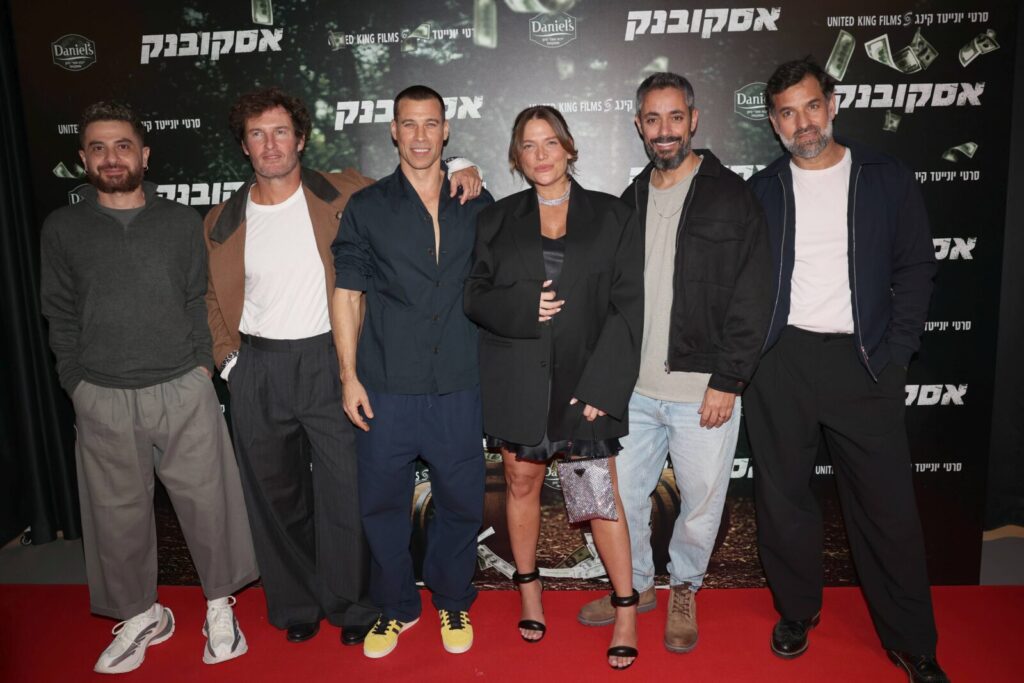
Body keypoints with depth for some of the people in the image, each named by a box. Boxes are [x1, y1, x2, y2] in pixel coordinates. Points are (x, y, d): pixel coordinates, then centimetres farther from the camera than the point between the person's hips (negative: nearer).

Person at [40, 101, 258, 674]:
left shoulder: (183, 222, 6)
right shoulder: (63, 228, 6)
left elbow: (199, 301, 9)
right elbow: (61, 315, 8)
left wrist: (202, 366, 1)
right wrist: (78, 384, 2)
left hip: (184, 390, 0)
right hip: (103, 400, 1)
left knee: (207, 499, 4)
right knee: (119, 512, 10)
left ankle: (219, 605, 23)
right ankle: (141, 615, 29)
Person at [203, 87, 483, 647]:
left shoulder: (344, 195, -1)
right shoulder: (224, 221, 7)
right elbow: (214, 299, 16)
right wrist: (228, 356, 4)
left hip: (329, 362, -2)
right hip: (257, 370, 3)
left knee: (345, 492, 2)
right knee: (275, 495, 13)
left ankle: (351, 606, 23)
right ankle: (295, 605, 33)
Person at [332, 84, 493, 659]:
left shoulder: (476, 206, 7)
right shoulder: (367, 208, 4)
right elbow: (348, 294, 3)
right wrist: (349, 376, -2)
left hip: (459, 386, 1)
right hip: (386, 388, 0)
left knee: (461, 501, 10)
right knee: (383, 500, 9)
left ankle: (453, 602, 33)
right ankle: (395, 606, 31)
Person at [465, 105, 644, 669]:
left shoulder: (611, 217, 3)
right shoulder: (496, 220, 9)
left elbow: (627, 306, -3)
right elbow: (473, 295, 7)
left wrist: (602, 385, -11)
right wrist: (522, 306, -14)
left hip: (587, 379, -2)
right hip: (517, 379, 2)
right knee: (522, 482, 12)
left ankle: (626, 607, 17)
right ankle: (528, 587, 32)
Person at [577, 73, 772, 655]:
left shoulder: (731, 197, -4)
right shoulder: (631, 201, 11)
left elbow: (753, 298, -8)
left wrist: (728, 381, -13)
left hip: (704, 388, -4)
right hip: (633, 386, 5)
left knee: (702, 501, 9)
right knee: (620, 495, 13)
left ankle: (685, 590, 36)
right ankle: (635, 584, 37)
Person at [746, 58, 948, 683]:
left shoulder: (887, 179, 6)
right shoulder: (761, 191, 8)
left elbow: (915, 269, 5)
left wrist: (894, 354, -4)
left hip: (862, 361, -1)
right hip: (780, 362, 1)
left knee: (888, 504, 3)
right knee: (784, 497, 8)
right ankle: (798, 611, 29)